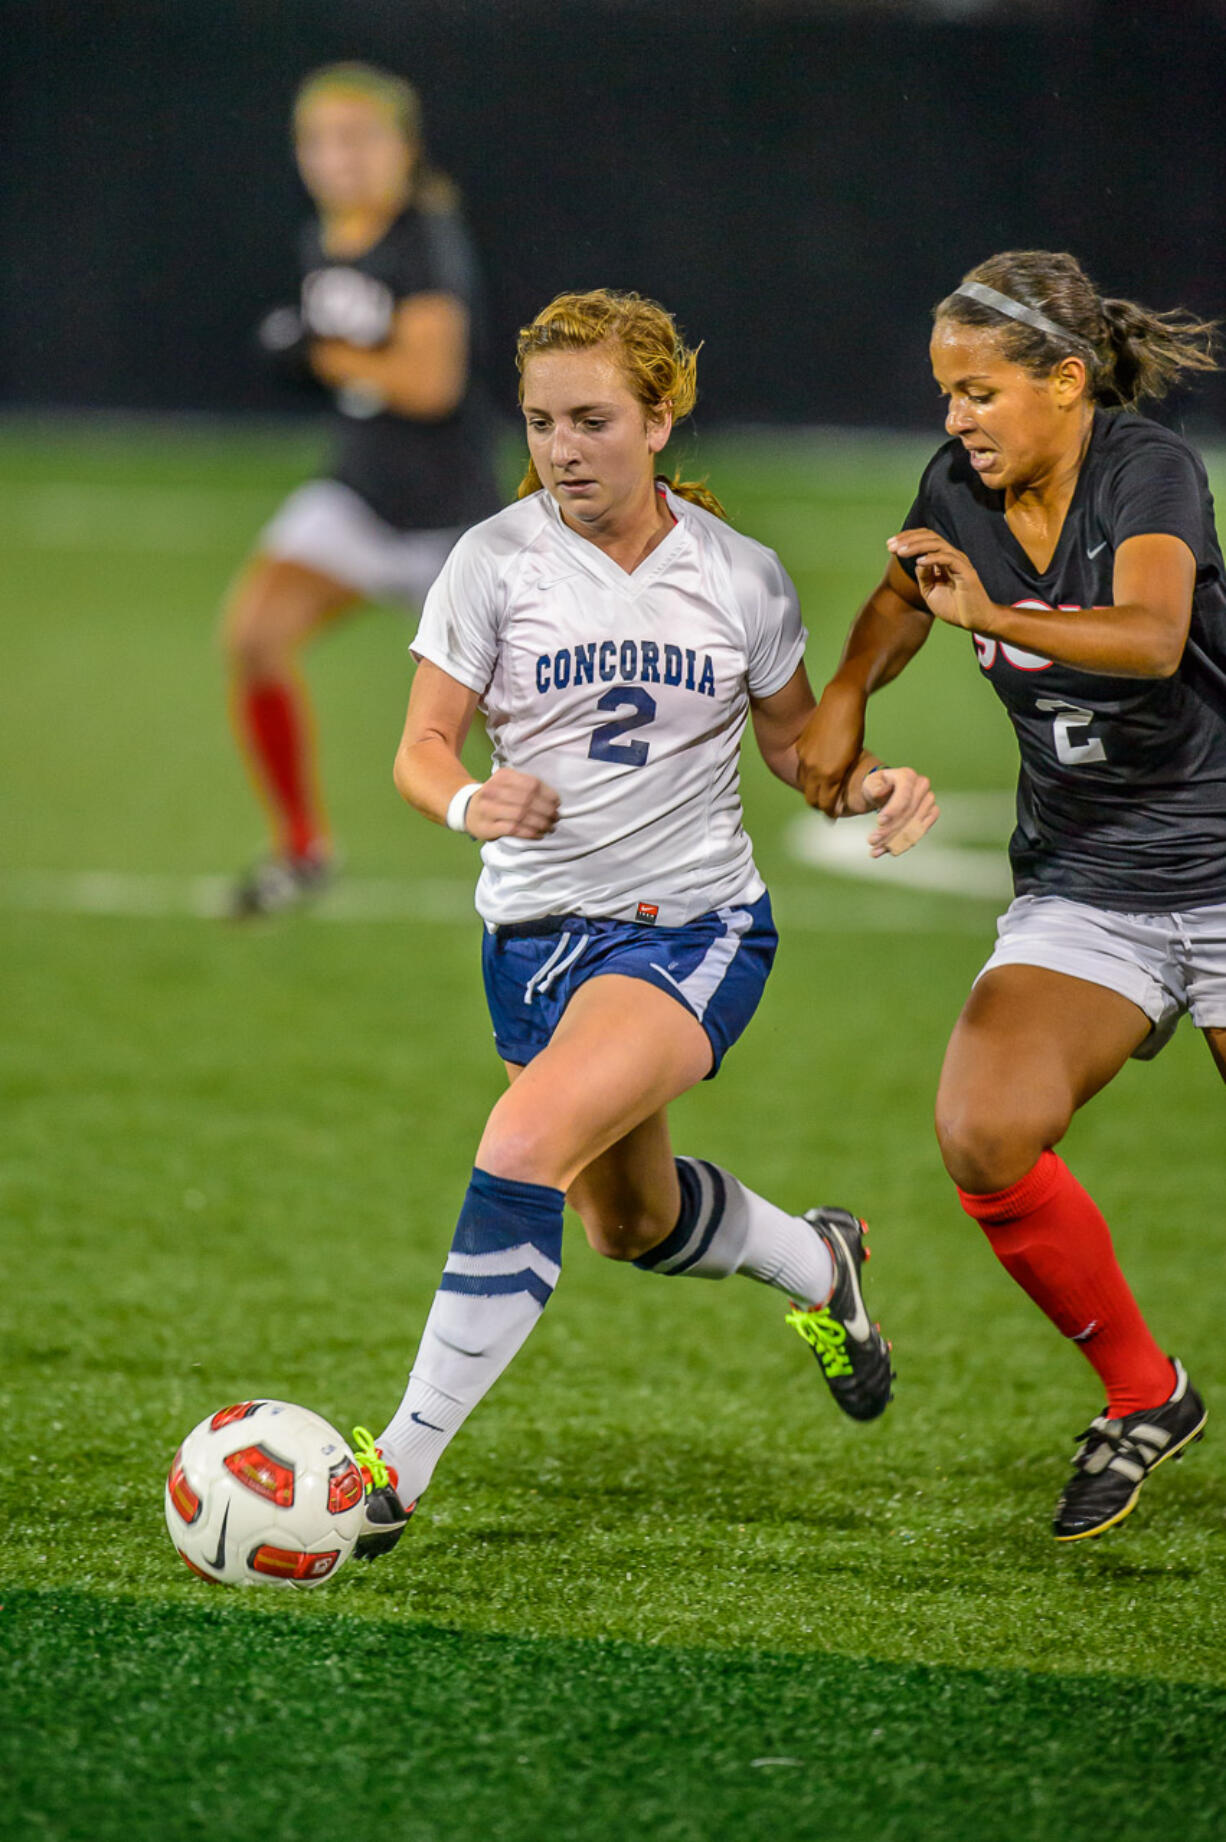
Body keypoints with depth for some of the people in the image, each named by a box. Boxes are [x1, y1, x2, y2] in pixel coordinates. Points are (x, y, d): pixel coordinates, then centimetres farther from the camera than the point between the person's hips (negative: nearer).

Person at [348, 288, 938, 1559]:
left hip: (695, 927, -3)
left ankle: (401, 1467, -24)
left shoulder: (740, 577, -3)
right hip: (535, 928, 3)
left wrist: (870, 784, -10)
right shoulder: (495, 560, -6)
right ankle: (815, 1261, 55)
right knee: (631, 1227, 21)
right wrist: (469, 802, -28)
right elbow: (422, 748, -5)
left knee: (525, 1152, -27)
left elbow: (793, 744, 11)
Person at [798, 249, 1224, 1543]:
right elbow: (905, 598, 23)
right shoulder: (961, 489, 1)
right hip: (1080, 890, 5)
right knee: (983, 1135, -18)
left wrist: (993, 613, -49)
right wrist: (846, 694, 5)